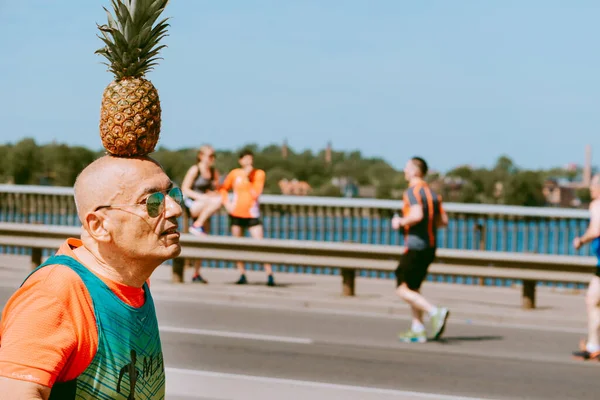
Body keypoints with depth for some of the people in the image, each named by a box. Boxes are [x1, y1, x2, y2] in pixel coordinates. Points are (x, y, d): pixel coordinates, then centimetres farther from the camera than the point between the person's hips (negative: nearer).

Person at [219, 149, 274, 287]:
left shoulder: (259, 174, 0)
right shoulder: (235, 174, 3)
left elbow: (256, 193, -11)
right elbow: (223, 188, 14)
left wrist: (247, 178, -14)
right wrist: (226, 203, 0)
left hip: (252, 214, -2)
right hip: (236, 213, 2)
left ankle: (270, 275, -14)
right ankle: (242, 275, 13)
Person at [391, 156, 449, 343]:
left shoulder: (412, 191, -12)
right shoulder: (432, 193, 13)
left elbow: (417, 215, -27)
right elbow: (443, 220, 12)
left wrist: (401, 222, -11)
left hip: (415, 247, -9)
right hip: (430, 247, 9)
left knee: (403, 290, -5)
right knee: (413, 288, 18)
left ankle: (435, 312, -21)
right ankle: (417, 329, 15)